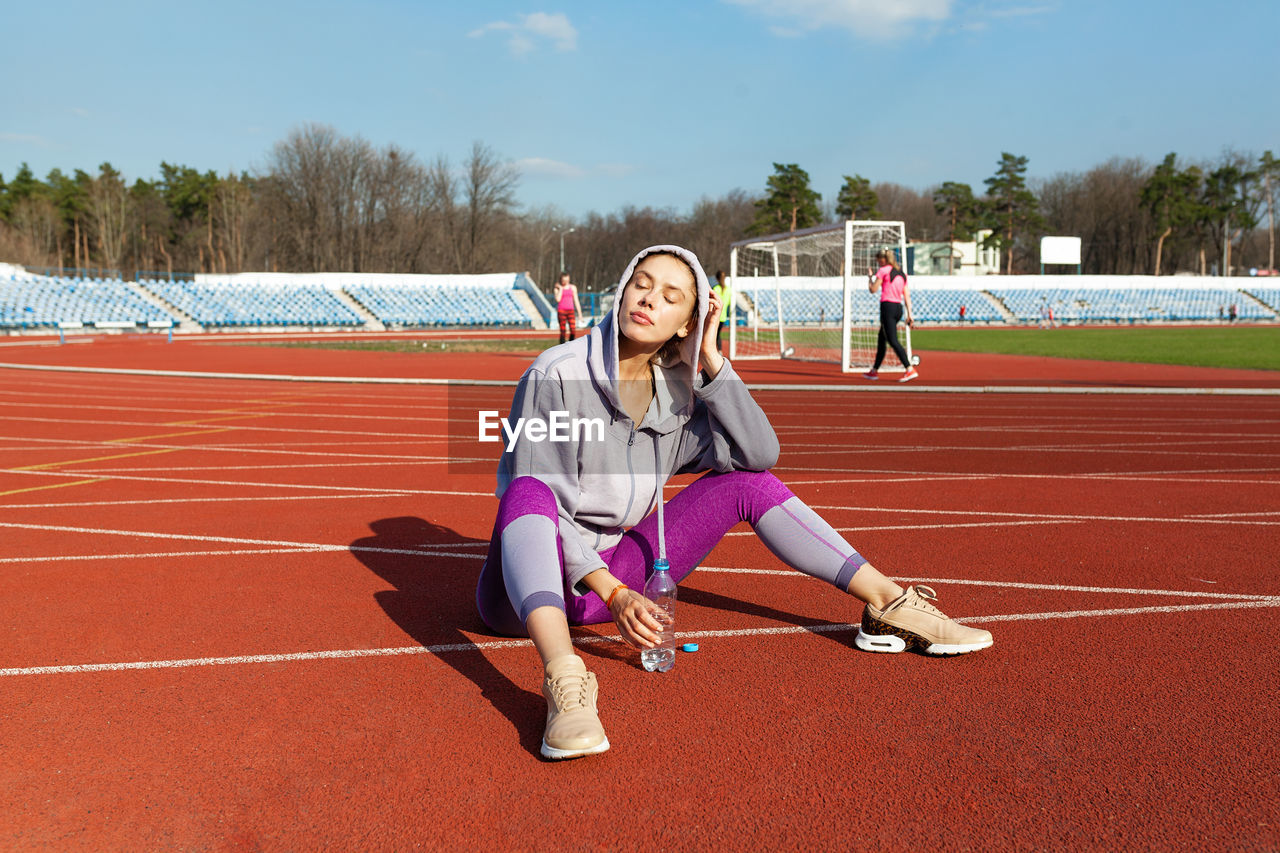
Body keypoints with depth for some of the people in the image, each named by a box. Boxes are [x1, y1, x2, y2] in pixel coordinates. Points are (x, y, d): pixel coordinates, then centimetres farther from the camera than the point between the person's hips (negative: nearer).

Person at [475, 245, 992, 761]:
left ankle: (887, 604, 0)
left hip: (616, 572, 5)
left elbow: (759, 453, -10)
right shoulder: (556, 376, -16)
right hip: (532, 587, -5)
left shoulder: (679, 390, 0)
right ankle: (565, 680, -56)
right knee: (529, 490, -38)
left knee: (748, 481, -3)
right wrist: (612, 593, -31)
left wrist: (711, 360, -15)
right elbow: (537, 504, -20)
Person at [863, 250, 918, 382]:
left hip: (887, 306, -8)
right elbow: (907, 295, 13)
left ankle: (910, 370, -23)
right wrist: (909, 314, 12)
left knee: (893, 341, -12)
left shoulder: (883, 270, -4)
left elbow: (873, 289, -4)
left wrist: (871, 277, 13)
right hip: (899, 307, 8)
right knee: (881, 339, 18)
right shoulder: (902, 273, 17)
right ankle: (874, 370, 25)